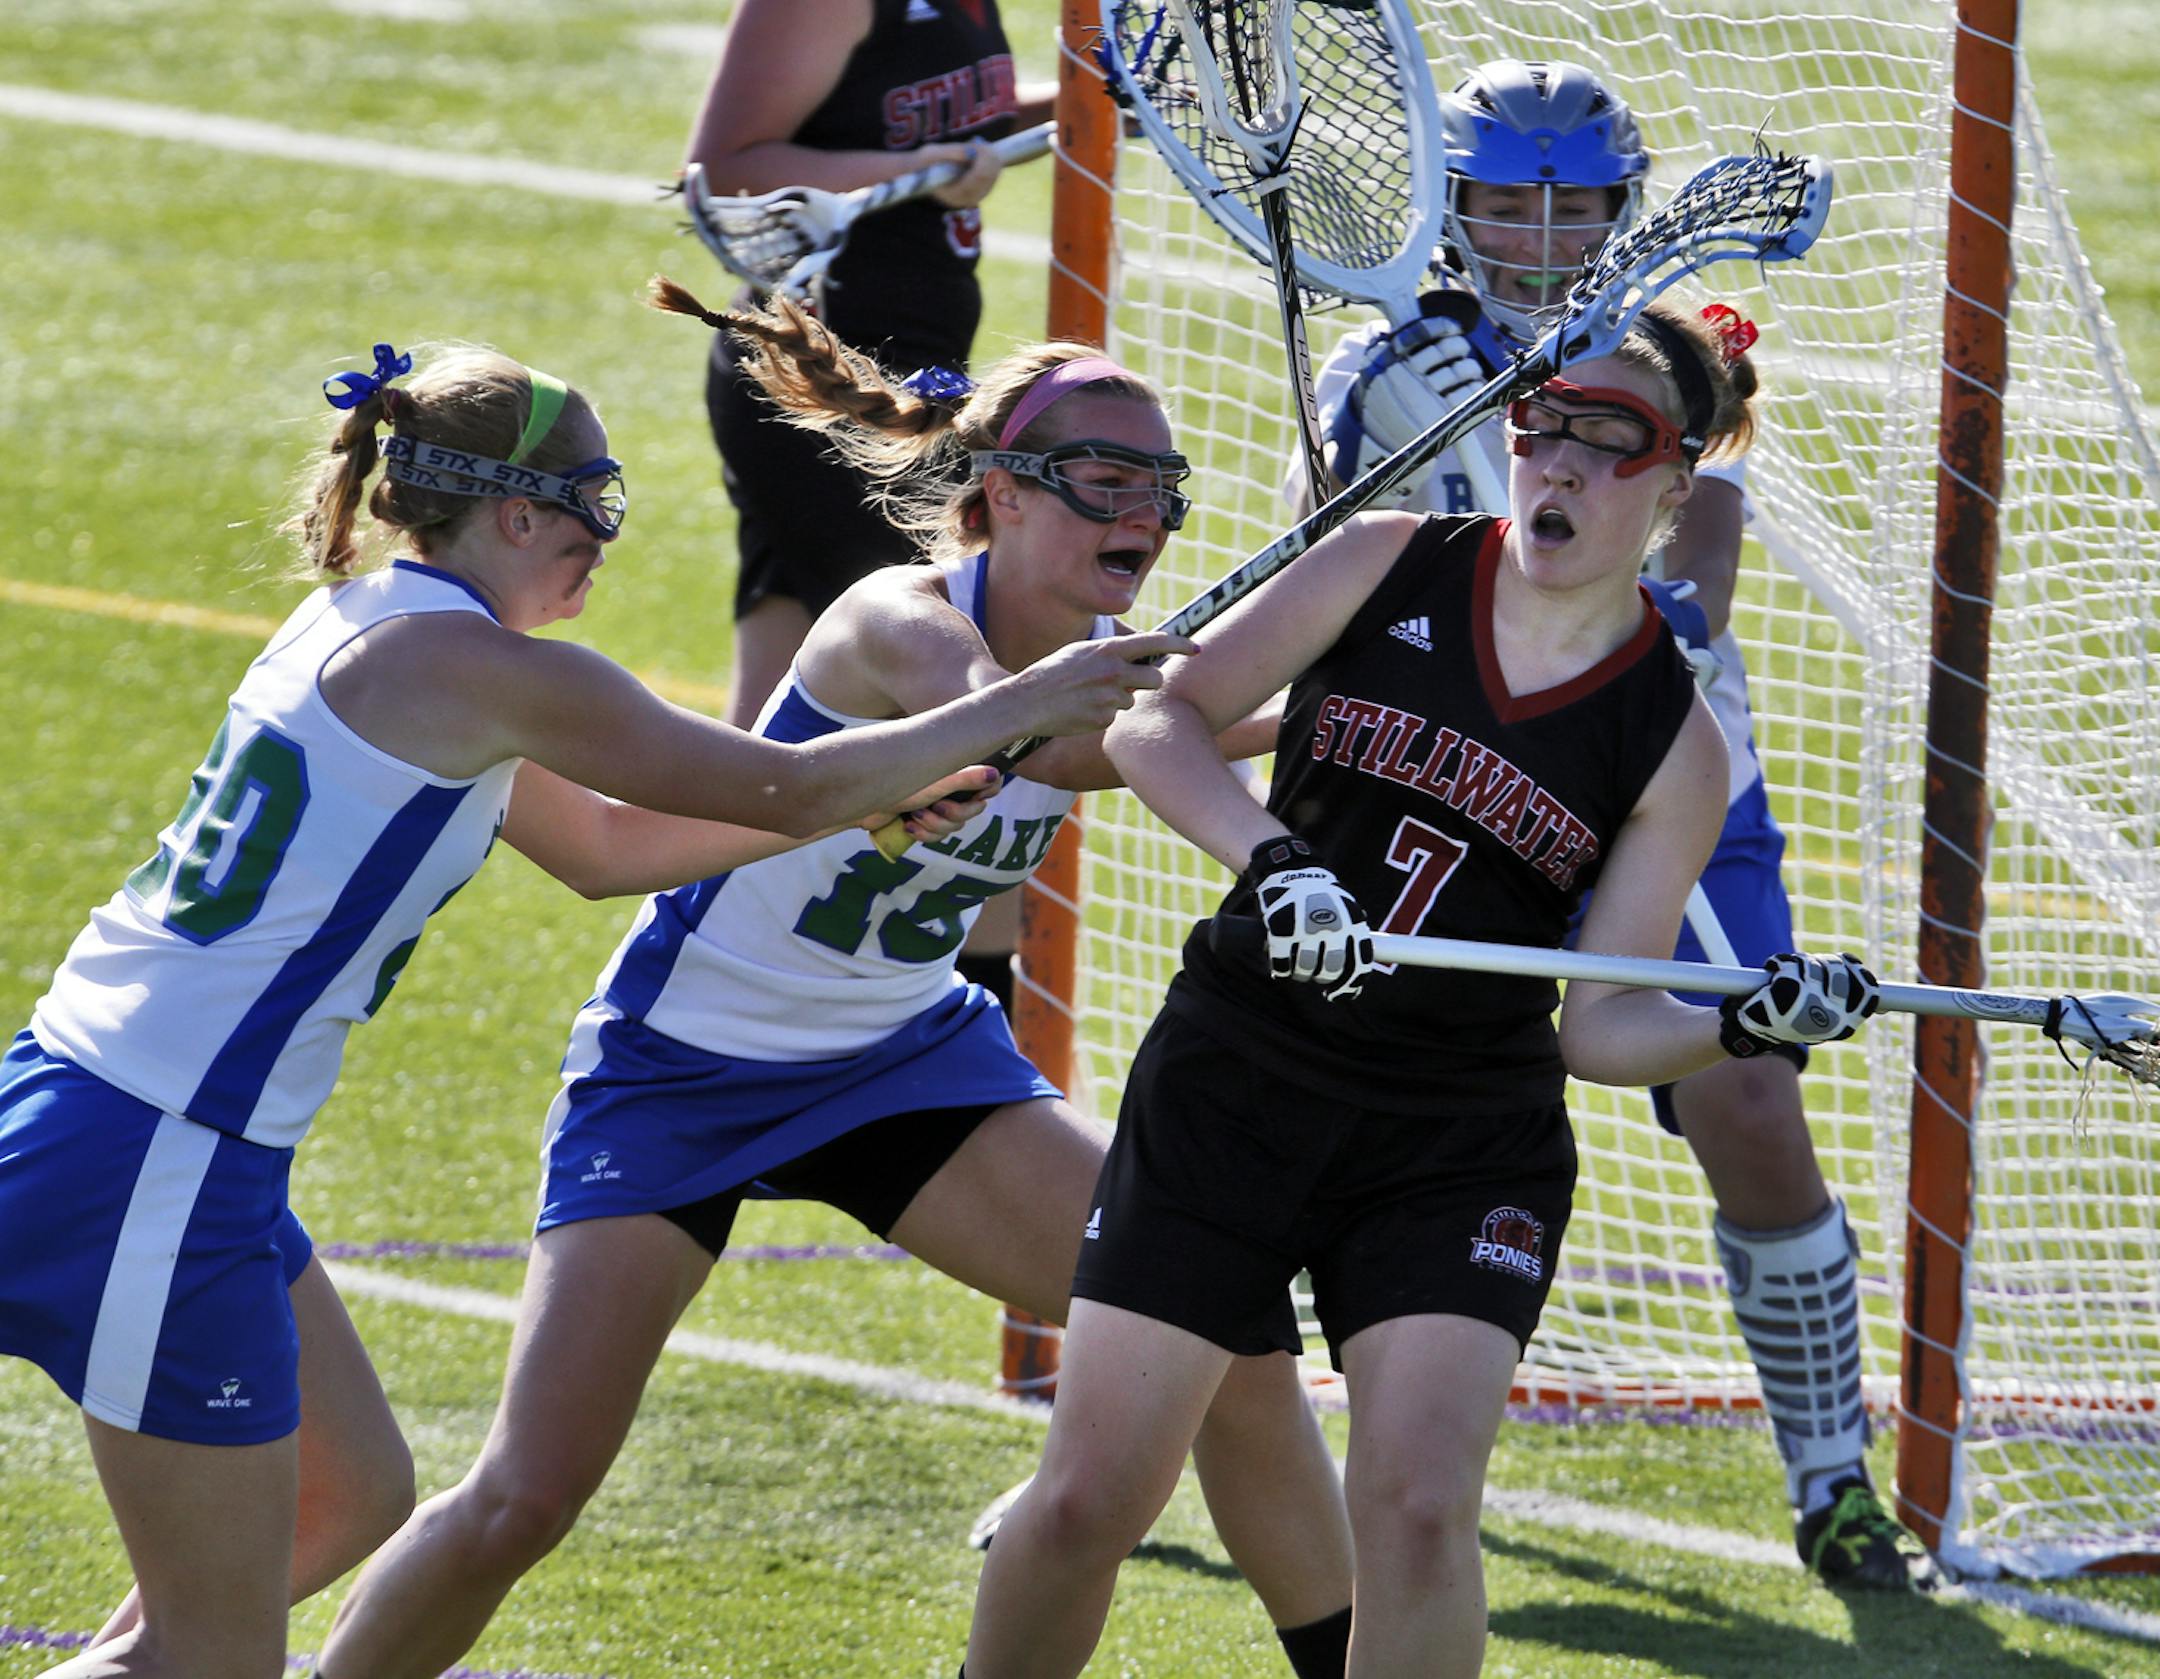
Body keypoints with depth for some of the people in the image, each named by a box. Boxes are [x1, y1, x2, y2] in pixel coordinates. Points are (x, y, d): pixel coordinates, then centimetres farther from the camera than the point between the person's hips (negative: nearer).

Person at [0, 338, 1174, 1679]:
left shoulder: (371, 631, 14)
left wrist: (874, 800, 24)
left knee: (354, 1496, 21)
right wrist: (1021, 707, 4)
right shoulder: (468, 662, -13)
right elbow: (787, 789, -8)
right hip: (151, 1162, -10)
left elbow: (599, 845, 26)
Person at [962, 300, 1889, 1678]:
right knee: (1091, 1497, -2)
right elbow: (1159, 720, -4)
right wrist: (1273, 859, -22)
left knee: (1419, 1508, -17)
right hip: (1234, 1085, 1)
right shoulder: (1392, 568, 0)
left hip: (1467, 1144, -1)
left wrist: (1743, 1027, -22)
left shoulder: (1674, 741, -2)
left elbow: (1603, 1023, -2)